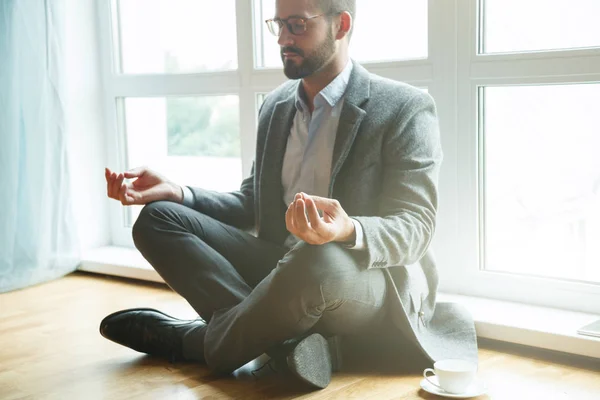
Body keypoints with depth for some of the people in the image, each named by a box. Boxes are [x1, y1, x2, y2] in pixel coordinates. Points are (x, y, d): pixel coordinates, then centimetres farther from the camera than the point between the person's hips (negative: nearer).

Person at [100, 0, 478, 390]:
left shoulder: (406, 108, -9)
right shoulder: (275, 106, 11)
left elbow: (415, 230, -16)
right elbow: (254, 205, 15)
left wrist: (347, 232, -38)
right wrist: (177, 193, -3)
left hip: (374, 282, -6)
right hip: (283, 270, 6)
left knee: (317, 259, -41)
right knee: (159, 219, -9)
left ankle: (192, 340, -13)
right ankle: (288, 339, -25)